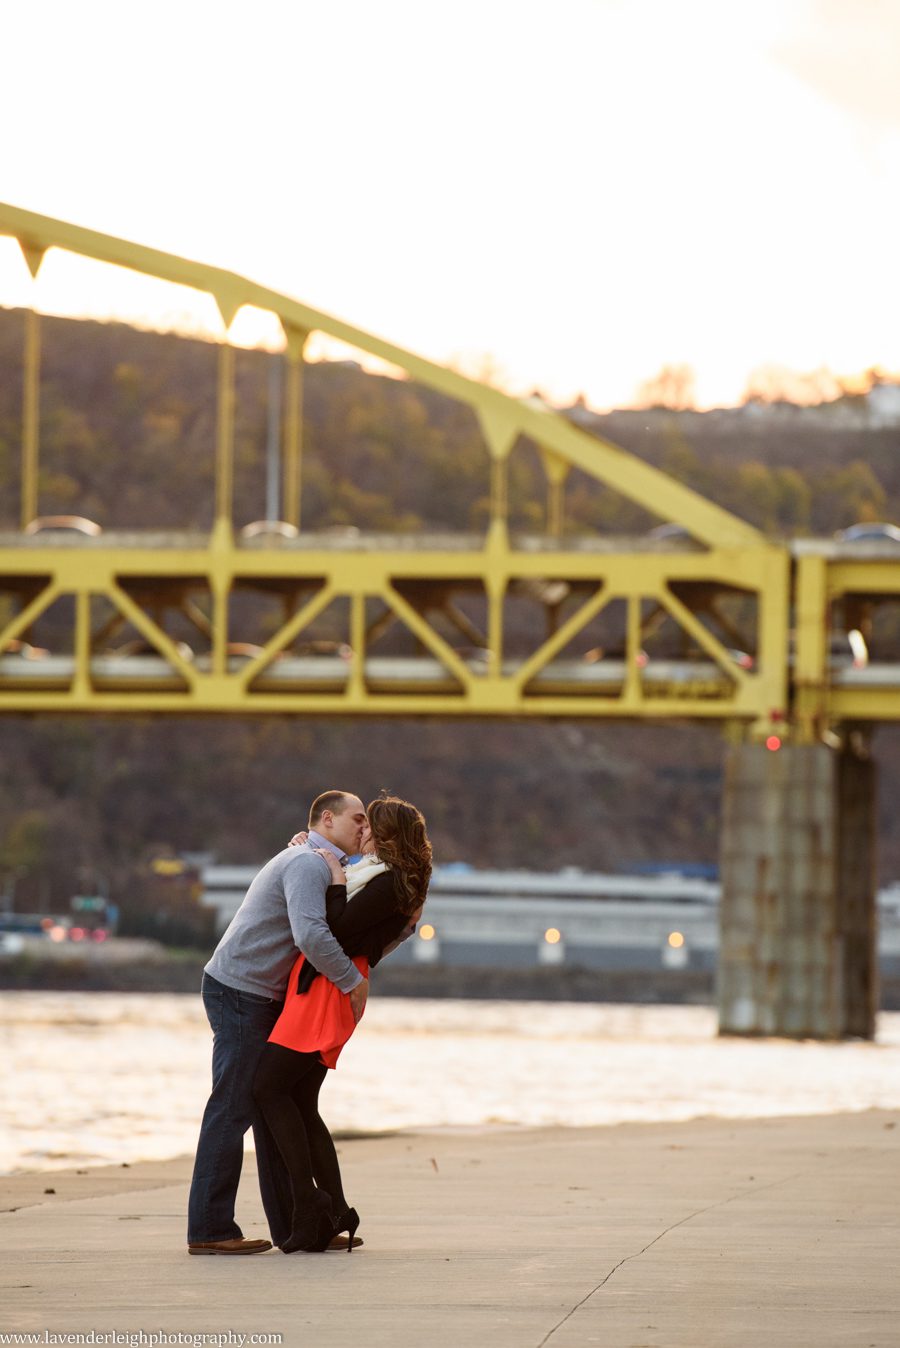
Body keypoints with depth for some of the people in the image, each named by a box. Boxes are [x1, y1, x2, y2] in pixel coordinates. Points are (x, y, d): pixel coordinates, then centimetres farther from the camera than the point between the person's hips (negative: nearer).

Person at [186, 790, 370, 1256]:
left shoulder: (320, 866, 20)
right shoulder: (308, 863, -15)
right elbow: (310, 935, -29)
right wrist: (352, 981, -17)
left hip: (261, 998, 11)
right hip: (239, 993, -11)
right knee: (233, 1107, -10)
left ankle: (292, 1225, 15)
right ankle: (208, 1229, -9)